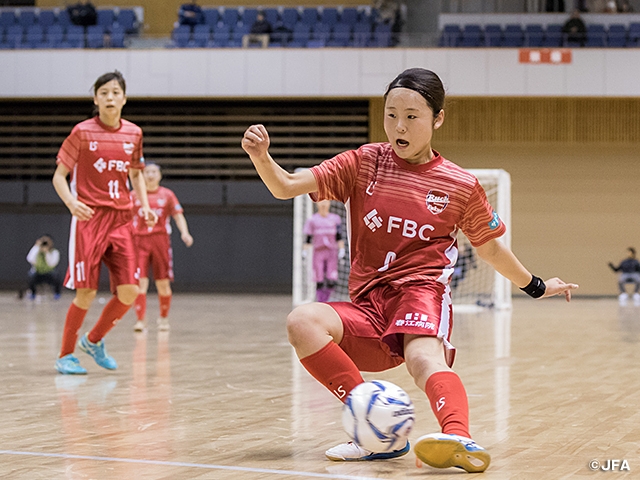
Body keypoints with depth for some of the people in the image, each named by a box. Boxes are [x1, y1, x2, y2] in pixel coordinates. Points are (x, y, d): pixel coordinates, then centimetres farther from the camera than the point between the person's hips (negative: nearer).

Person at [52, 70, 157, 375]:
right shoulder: (83, 132, -3)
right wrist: (71, 202, -19)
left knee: (129, 290, -6)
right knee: (86, 292, -8)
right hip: (89, 218, -4)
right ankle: (65, 355, 10)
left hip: (121, 220, 4)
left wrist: (145, 206, 6)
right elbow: (59, 175, -1)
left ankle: (94, 340, 19)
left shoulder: (133, 133, 8)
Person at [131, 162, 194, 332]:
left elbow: (178, 216, 4)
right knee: (140, 282, -11)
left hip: (160, 240, 0)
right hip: (139, 240, 0)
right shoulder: (134, 195, 9)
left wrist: (184, 232, -13)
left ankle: (164, 318, 21)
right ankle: (141, 320, -12)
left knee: (163, 283, 3)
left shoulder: (167, 195, 8)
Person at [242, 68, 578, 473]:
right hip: (367, 307, 3)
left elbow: (490, 247, 24)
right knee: (303, 322, -28)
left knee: (423, 357, -37)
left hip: (421, 292, -3)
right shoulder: (364, 163, 9)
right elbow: (287, 186, 1)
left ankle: (459, 438, -65)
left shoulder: (461, 186, 7)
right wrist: (261, 156, -19)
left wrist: (536, 286, 34)